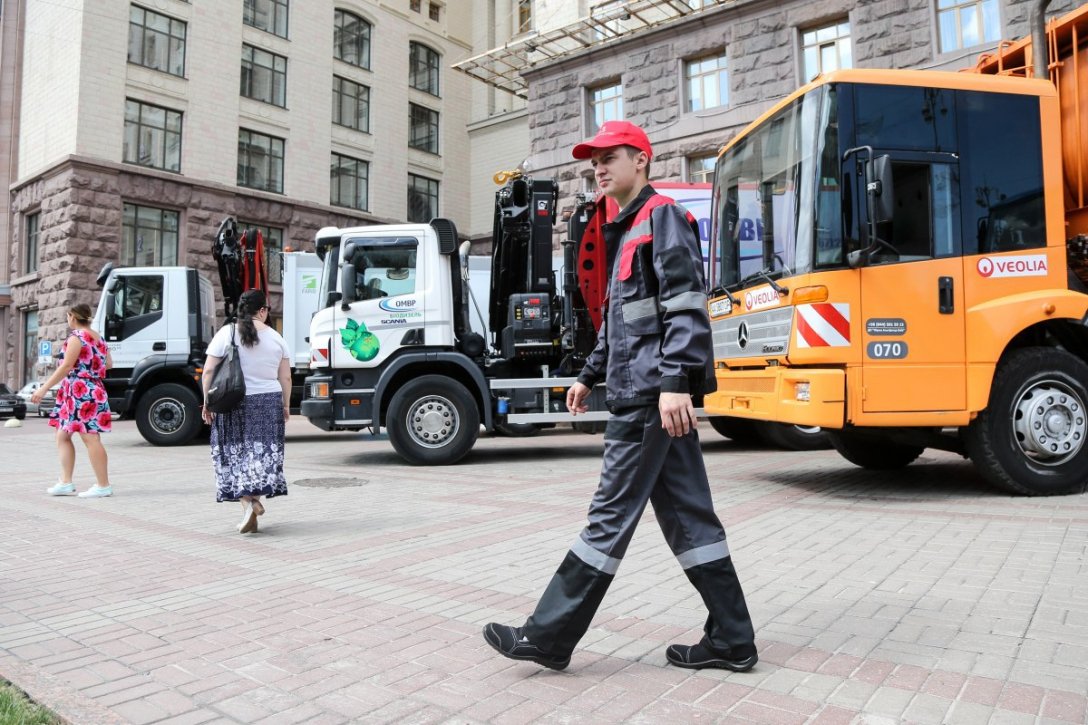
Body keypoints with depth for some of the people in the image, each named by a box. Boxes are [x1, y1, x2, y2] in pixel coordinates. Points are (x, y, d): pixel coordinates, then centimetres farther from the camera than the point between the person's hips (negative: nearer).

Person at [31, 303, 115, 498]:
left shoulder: (76, 337, -11)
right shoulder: (98, 338, 15)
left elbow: (66, 367, -17)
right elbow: (108, 364, 17)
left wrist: (44, 388, -15)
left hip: (81, 393, -10)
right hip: (93, 391, 10)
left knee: (90, 438, -8)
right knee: (62, 436, 14)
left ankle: (103, 485, -7)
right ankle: (65, 483, 15)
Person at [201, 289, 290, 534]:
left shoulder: (227, 333, -3)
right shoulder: (275, 337, 4)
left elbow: (208, 371, -6)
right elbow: (285, 377, 5)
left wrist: (207, 402, 1)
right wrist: (286, 405, 14)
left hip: (234, 403, -2)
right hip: (269, 402, 2)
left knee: (235, 453, 4)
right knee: (263, 451, 9)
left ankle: (248, 502, -8)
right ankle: (256, 497, 6)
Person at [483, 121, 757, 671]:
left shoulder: (663, 218, -5)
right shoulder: (624, 231, 24)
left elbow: (685, 306, -17)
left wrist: (675, 382, -24)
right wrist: (590, 375, 28)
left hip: (652, 395, -10)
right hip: (643, 393, 10)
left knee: (612, 513, -5)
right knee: (686, 514, 9)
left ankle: (548, 636, 4)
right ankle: (731, 640, 16)